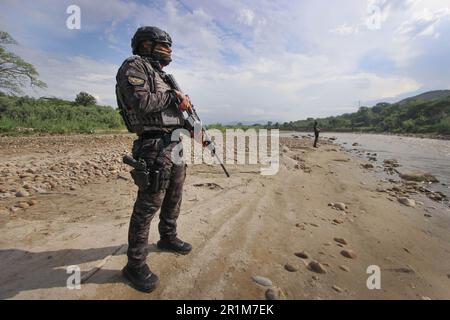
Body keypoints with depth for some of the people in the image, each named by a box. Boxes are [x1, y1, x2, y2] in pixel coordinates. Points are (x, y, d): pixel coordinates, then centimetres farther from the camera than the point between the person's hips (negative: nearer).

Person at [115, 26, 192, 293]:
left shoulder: (163, 75, 24)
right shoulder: (134, 66, -4)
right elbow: (142, 103, -22)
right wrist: (173, 96, -9)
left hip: (175, 145, 10)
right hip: (155, 147, -9)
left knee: (174, 198, 18)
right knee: (148, 205, -5)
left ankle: (168, 238, 37)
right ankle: (136, 264, 9)